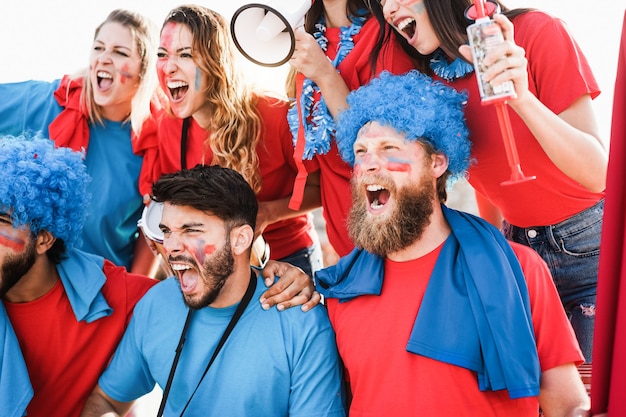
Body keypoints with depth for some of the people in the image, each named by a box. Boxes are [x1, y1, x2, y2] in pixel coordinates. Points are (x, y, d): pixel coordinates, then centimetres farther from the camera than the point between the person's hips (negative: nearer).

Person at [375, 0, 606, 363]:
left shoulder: (537, 32, -16)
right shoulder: (437, 83, -1)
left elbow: (597, 174, -20)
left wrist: (521, 97, -31)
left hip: (592, 249, -4)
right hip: (516, 249, 4)